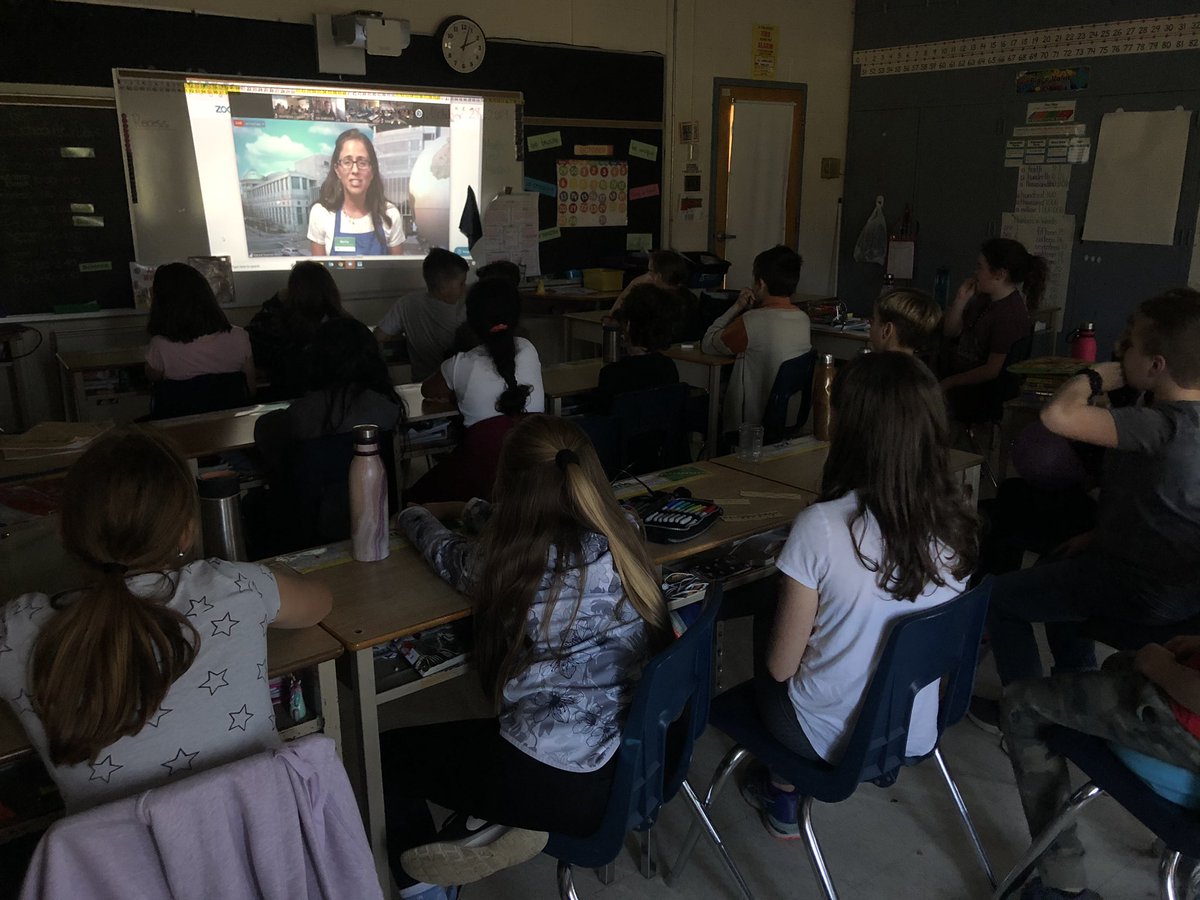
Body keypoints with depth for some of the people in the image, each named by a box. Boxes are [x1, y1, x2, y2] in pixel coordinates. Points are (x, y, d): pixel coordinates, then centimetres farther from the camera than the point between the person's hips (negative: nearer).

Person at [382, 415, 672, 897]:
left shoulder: (505, 561, -17)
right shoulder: (616, 537, -2)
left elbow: (446, 552, 7)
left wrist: (413, 514, 29)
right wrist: (468, 509, 36)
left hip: (565, 783, -7)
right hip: (639, 759, 7)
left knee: (385, 755, 14)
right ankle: (514, 826, 11)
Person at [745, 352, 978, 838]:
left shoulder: (822, 528, -28)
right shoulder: (955, 522, -12)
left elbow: (780, 666, -16)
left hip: (835, 742, -5)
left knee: (766, 621, 24)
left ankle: (783, 796, 34)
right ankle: (785, 792, 33)